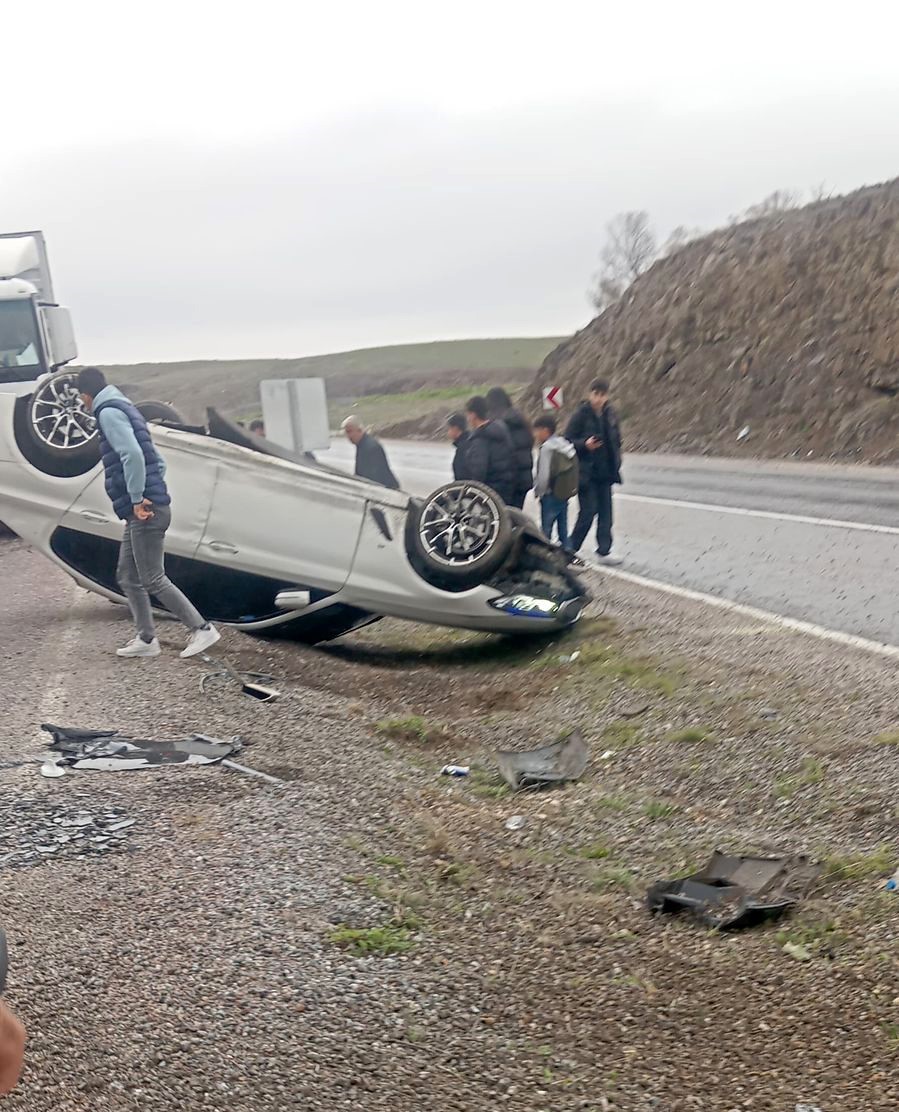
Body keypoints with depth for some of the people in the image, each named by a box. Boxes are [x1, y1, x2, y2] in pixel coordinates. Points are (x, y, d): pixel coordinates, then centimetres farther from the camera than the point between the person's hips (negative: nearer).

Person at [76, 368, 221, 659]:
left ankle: (202, 629, -3)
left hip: (144, 512, -10)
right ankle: (146, 640, 16)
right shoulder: (124, 409, 21)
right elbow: (157, 461, 23)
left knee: (153, 580, -6)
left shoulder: (108, 412, -9)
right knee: (128, 577, 13)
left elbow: (132, 454, -25)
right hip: (142, 511, 10)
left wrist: (137, 498, -21)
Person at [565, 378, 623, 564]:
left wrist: (616, 463, 8)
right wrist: (585, 444, -25)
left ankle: (604, 551, 14)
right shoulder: (581, 415, -10)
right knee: (588, 512, -5)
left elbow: (616, 440, 17)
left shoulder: (610, 415, 7)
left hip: (605, 472, 6)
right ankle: (571, 549, 9)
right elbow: (568, 440, -8)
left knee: (605, 514, 7)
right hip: (587, 473, -6)